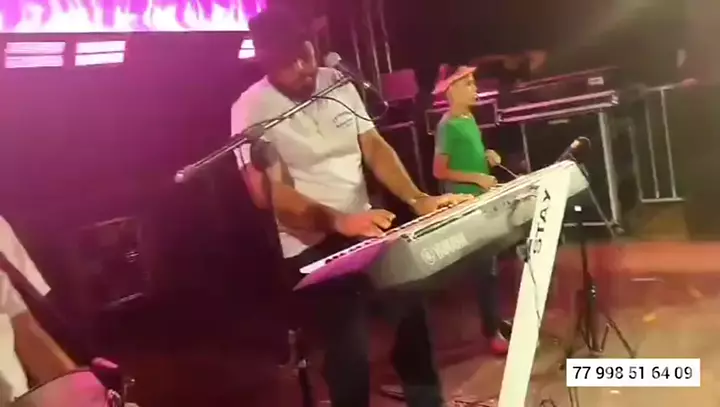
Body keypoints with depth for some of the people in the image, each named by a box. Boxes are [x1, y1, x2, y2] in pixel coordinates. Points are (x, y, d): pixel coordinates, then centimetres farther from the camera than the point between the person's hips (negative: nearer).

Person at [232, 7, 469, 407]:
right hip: (312, 246, -5)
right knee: (351, 354, -6)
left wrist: (418, 199, -12)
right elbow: (267, 193, -19)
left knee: (412, 314, 7)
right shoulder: (251, 109, -11)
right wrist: (339, 221, -31)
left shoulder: (337, 83, 3)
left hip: (364, 227, 5)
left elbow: (374, 148, 2)